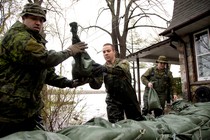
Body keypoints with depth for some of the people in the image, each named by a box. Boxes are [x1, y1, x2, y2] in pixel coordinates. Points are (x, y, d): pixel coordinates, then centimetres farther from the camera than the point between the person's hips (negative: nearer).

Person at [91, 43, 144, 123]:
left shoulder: (123, 62, -3)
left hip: (129, 98, -1)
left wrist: (105, 69, -44)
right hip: (113, 101, 1)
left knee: (137, 122, 12)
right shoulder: (101, 69, 4)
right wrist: (92, 75, -32)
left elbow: (120, 70, -28)